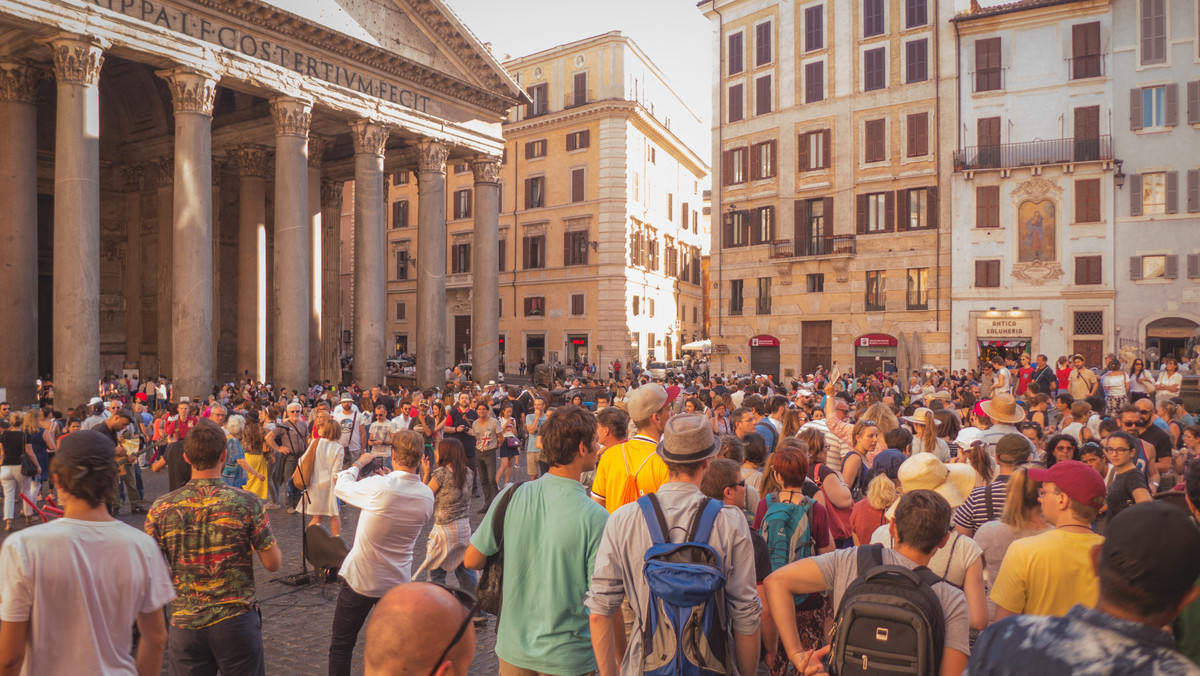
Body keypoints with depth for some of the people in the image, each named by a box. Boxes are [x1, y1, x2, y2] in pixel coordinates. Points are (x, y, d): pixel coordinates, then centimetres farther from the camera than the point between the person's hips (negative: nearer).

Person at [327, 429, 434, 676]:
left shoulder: (378, 486, -24)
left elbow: (340, 487, -6)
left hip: (361, 579, -4)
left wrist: (359, 463, 10)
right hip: (398, 582, 4)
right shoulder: (427, 496, -9)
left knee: (341, 644, 15)